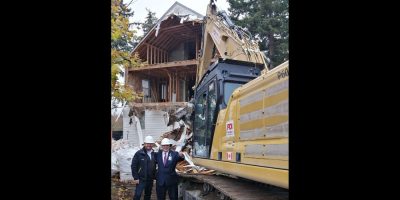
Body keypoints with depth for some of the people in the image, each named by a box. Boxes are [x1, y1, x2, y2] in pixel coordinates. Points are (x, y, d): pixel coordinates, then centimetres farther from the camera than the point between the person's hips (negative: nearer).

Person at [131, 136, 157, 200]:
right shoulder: (139, 153, -8)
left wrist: (154, 176, 6)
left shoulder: (154, 154, 4)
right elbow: (133, 166, -8)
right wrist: (135, 178, -11)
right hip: (141, 179, -4)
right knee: (137, 195, -6)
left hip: (150, 179, 4)